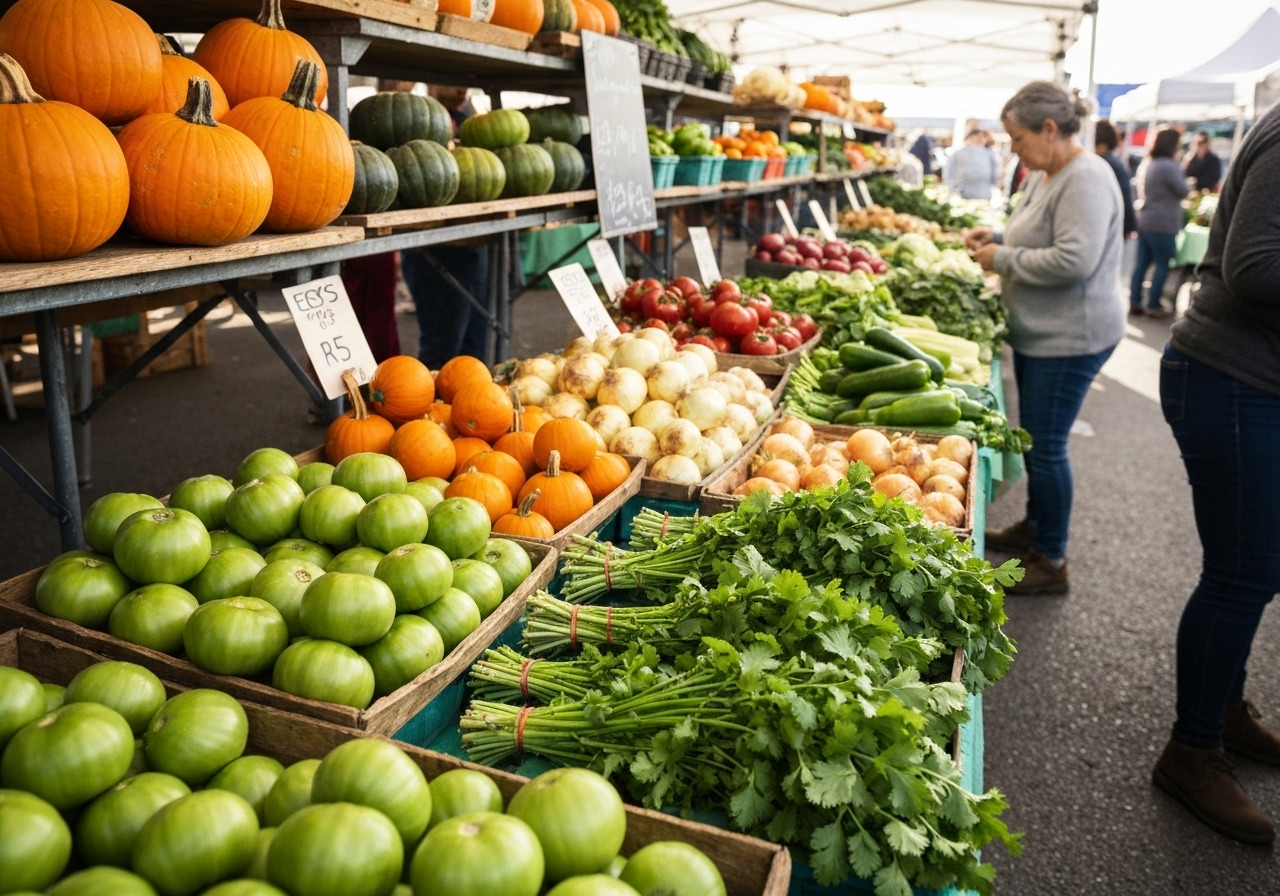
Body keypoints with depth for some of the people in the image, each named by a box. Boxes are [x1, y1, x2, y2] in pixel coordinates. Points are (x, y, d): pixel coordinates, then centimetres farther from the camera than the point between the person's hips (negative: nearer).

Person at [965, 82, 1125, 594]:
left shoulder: (1085, 180, -20)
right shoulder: (1043, 175, 11)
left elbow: (1073, 260, -29)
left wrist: (1002, 259, -19)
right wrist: (996, 237, 6)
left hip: (1068, 339, -10)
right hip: (1039, 333, 10)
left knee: (1046, 445, -3)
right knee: (1033, 436, 19)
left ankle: (1051, 562, 9)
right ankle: (1034, 528, 36)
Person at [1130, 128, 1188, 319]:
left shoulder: (1152, 164, 13)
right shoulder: (1168, 166, -17)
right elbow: (1183, 191, -9)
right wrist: (1181, 173, 8)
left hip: (1145, 222, 9)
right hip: (1162, 224, -9)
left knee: (1142, 263, 7)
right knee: (1162, 265, -1)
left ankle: (1135, 303, 8)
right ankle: (1153, 306, 0)